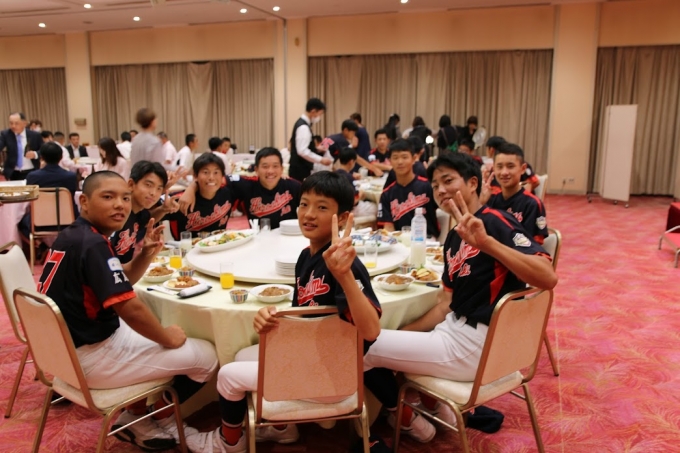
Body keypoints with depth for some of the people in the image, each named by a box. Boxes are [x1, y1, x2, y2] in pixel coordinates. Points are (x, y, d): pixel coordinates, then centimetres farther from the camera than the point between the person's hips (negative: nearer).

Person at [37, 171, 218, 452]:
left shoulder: (72, 235, 6)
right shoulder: (92, 244, -24)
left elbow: (116, 285, 15)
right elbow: (130, 308, -30)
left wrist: (146, 256, -2)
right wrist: (168, 337, -12)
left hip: (68, 346, 10)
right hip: (90, 357, -10)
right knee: (206, 355, -5)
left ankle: (135, 415, 26)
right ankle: (158, 420, 20)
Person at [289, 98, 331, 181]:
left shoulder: (302, 123, 12)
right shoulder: (304, 127, -19)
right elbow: (302, 151, -26)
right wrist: (321, 160, -21)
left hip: (299, 168, 10)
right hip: (300, 170, -10)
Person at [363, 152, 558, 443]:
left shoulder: (494, 221, -15)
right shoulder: (453, 238, 10)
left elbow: (547, 278, -29)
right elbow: (447, 305, 11)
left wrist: (486, 242, -40)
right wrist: (401, 334, 3)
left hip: (476, 344, -10)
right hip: (456, 329, 10)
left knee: (364, 347, -6)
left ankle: (407, 421, 19)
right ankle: (434, 406, 26)